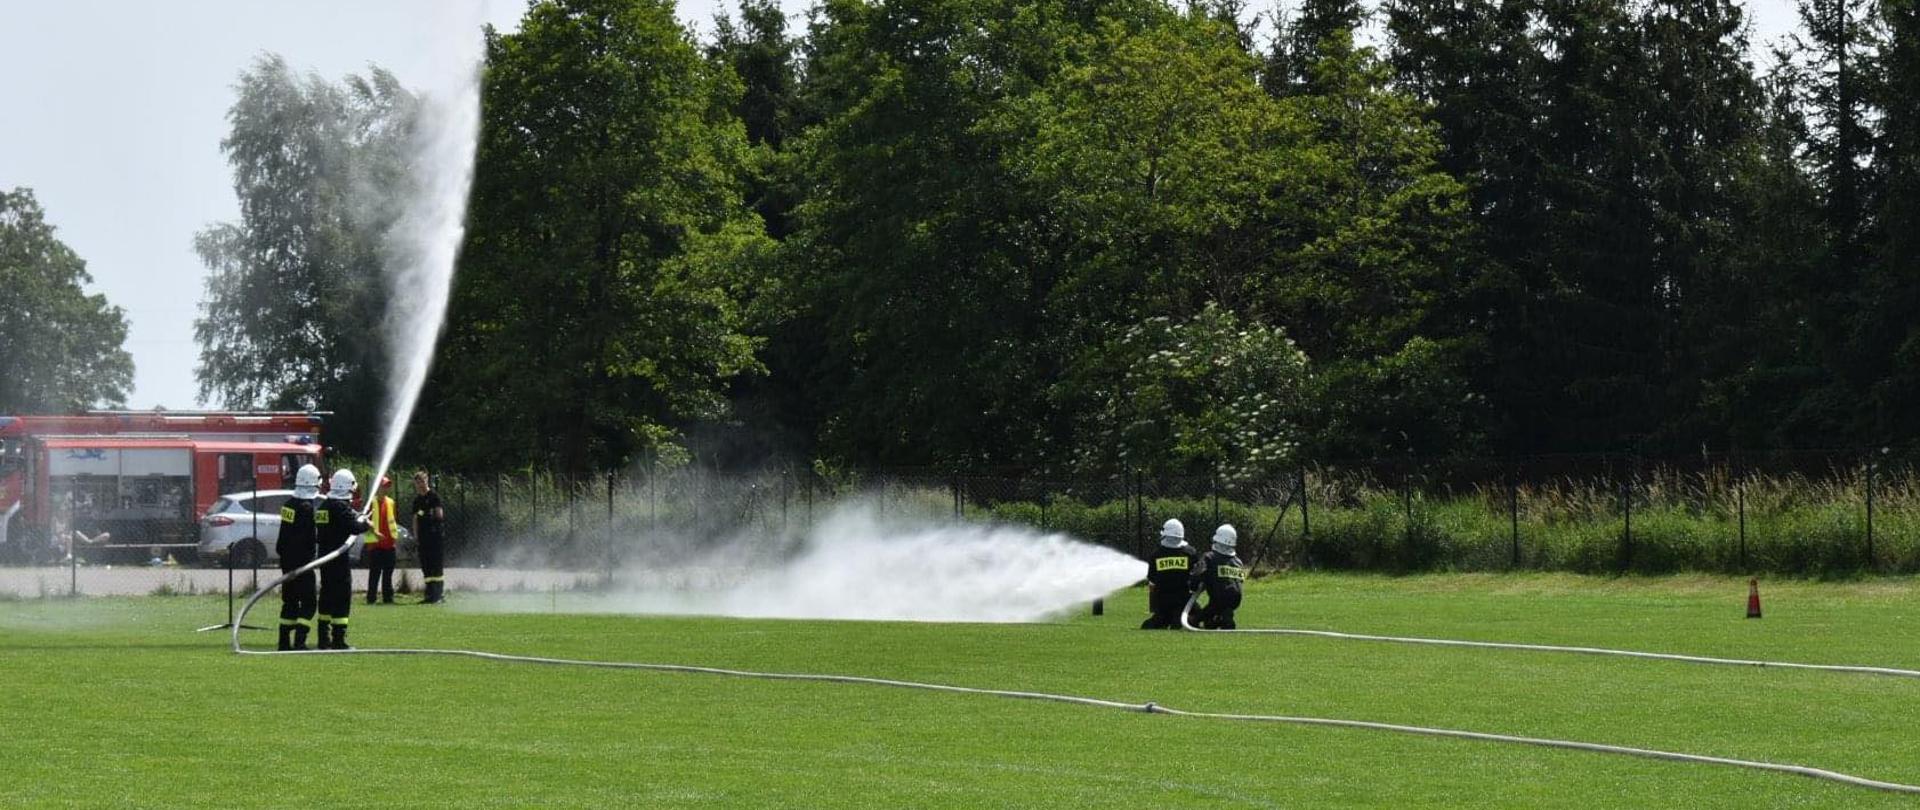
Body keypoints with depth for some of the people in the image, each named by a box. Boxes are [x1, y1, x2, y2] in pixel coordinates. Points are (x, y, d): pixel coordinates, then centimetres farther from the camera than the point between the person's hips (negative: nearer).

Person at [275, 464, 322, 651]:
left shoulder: (288, 505, 7)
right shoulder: (307, 508, -17)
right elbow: (313, 537, -16)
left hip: (287, 560, 8)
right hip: (302, 562, -8)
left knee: (289, 601, 16)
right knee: (308, 603, -5)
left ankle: (284, 641, 19)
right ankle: (299, 641, -15)